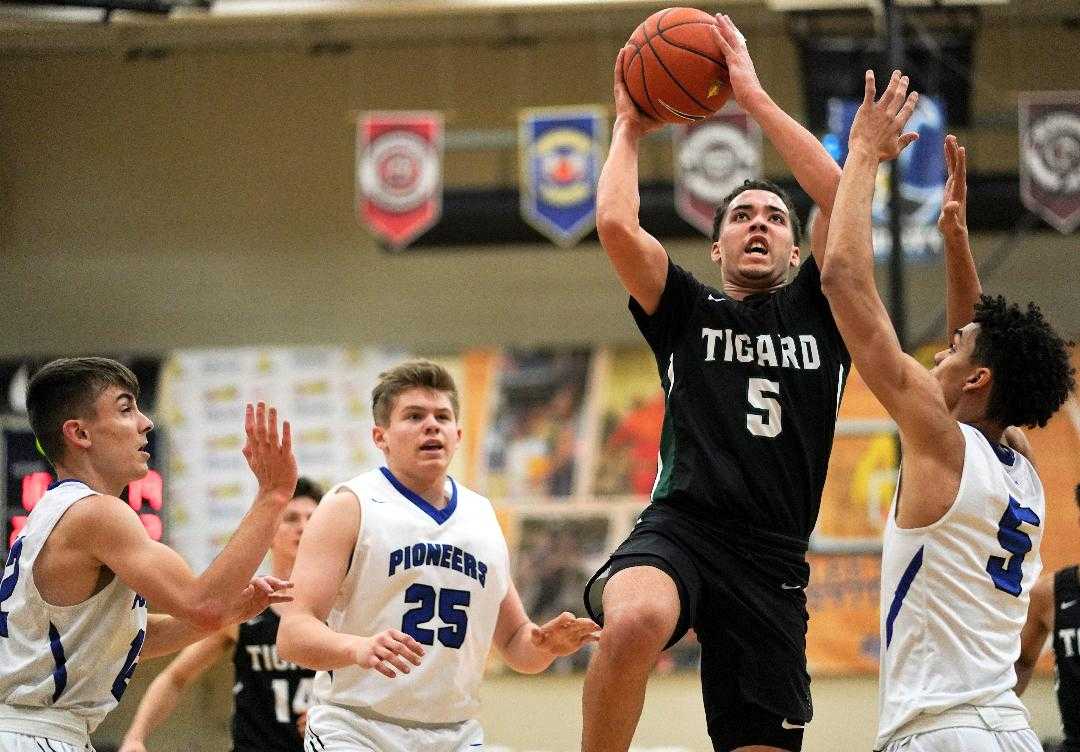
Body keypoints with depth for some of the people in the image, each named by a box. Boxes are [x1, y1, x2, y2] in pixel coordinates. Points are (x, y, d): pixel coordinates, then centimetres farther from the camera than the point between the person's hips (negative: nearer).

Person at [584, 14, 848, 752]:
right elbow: (616, 223, 0)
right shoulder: (687, 312, 17)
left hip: (773, 557, 2)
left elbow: (842, 194, 5)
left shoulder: (816, 311, 19)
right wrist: (629, 127, 16)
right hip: (679, 526, -2)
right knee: (636, 621, -38)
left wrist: (754, 95, 8)